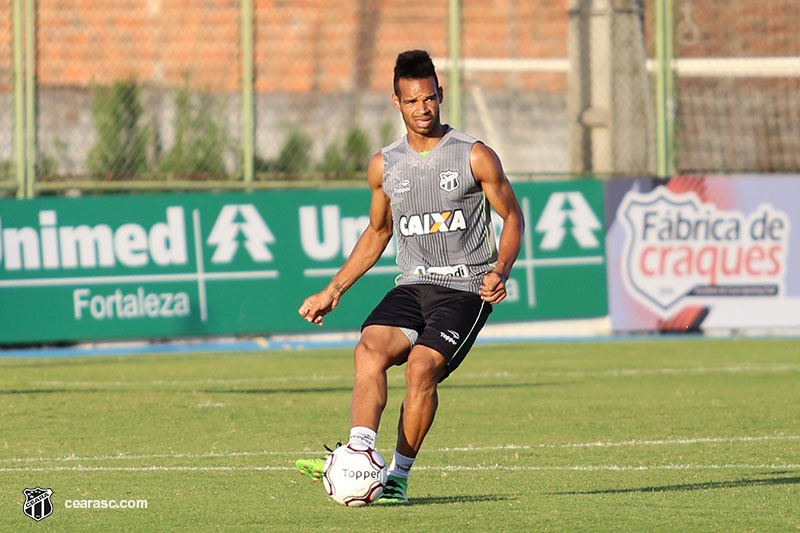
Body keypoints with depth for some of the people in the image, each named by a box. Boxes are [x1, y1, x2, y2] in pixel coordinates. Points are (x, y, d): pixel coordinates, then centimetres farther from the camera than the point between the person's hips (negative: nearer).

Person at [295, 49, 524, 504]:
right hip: (412, 286, 4)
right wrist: (334, 290, 19)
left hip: (466, 290, -4)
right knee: (371, 347, -25)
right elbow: (377, 232, 25)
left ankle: (400, 475, -15)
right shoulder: (385, 166, 11)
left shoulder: (475, 156, -1)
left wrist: (500, 271, -12)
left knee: (422, 366, -25)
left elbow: (512, 216, 5)